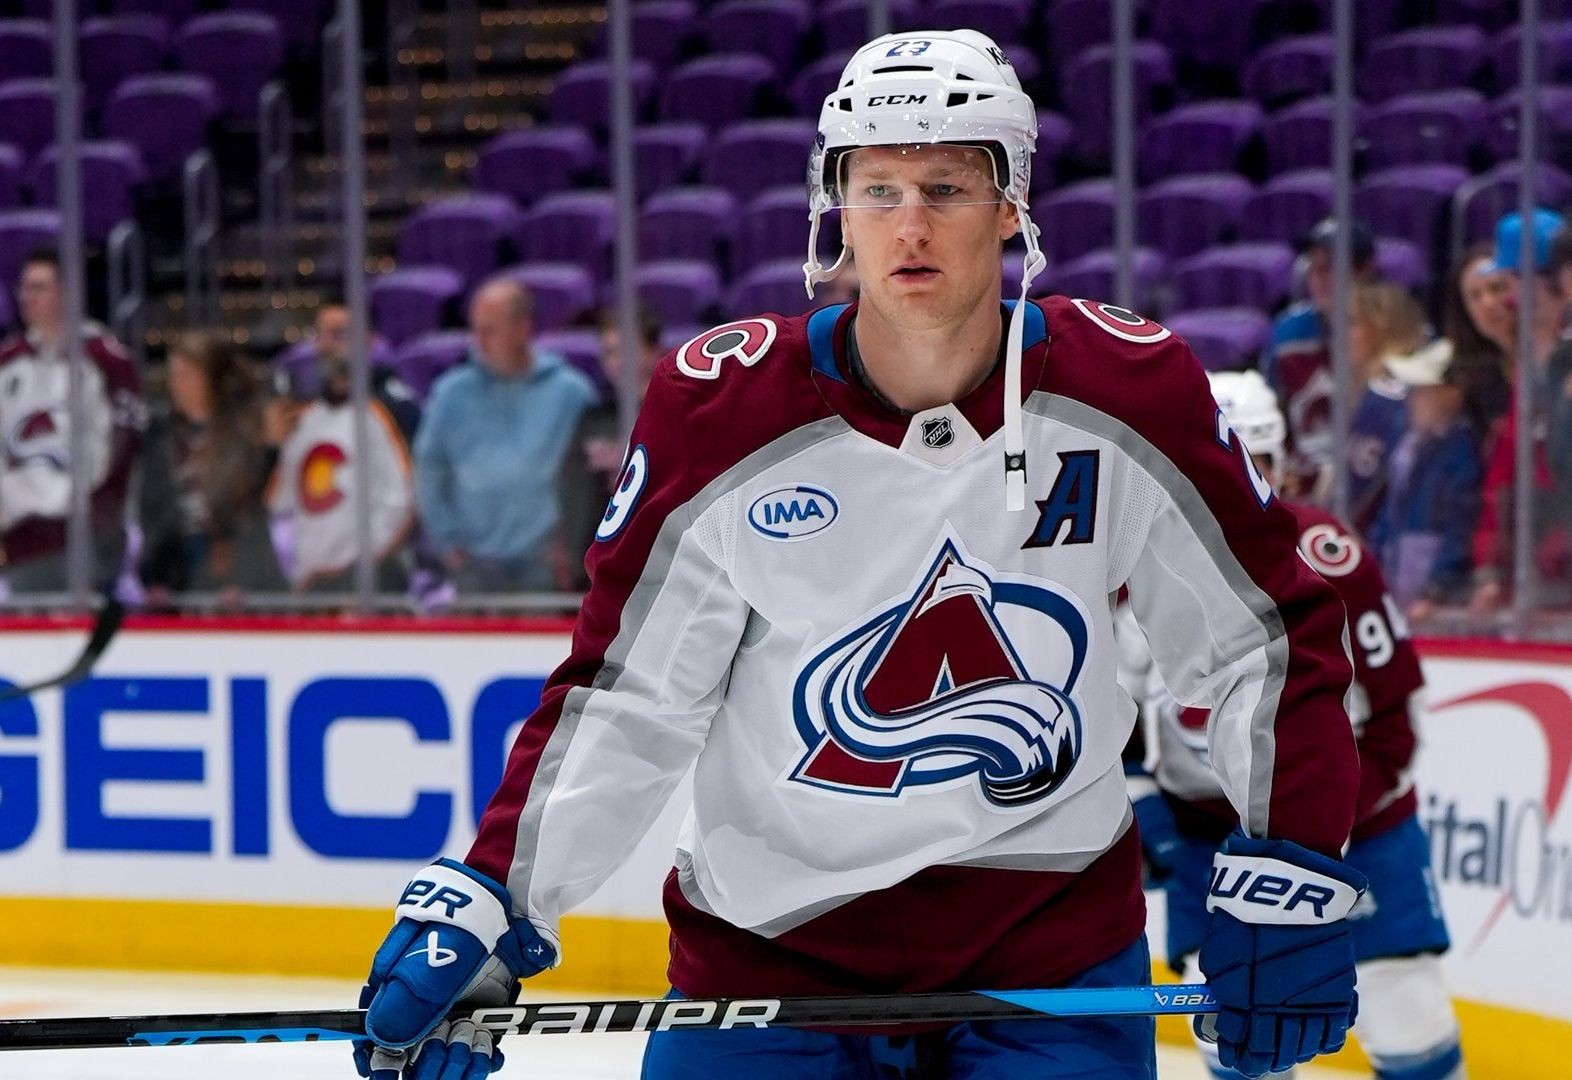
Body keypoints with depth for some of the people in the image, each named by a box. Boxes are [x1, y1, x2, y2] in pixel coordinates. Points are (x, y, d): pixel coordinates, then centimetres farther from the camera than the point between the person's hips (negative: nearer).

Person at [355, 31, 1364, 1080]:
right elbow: (624, 697, -2)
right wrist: (488, 907, -10)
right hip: (768, 944, 0)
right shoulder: (721, 409, -8)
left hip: (1052, 944, 0)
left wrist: (1294, 878, -4)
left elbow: (1269, 637, 3)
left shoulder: (1130, 392, -7)